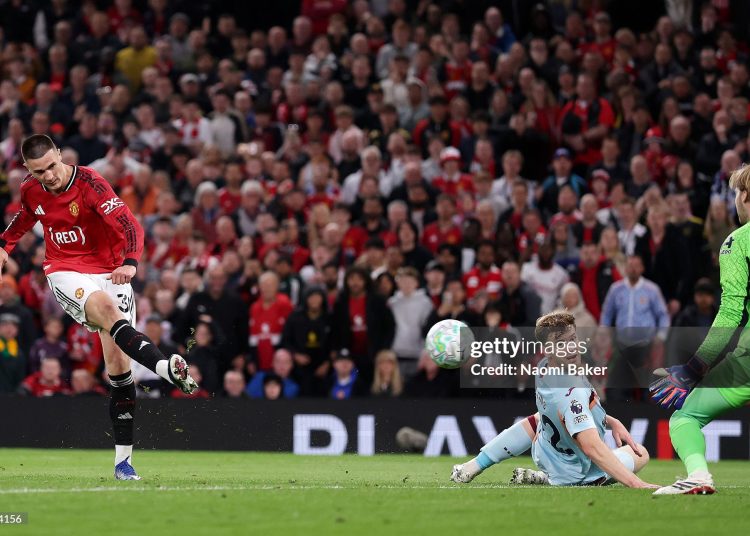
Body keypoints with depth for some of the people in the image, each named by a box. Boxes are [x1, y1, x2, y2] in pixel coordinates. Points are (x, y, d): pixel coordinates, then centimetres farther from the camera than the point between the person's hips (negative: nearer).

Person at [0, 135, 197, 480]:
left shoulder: (89, 183, -15)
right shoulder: (30, 191, 1)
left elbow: (129, 225, -25)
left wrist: (129, 262, -41)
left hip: (109, 272, -1)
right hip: (65, 273, 1)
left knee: (118, 362, -6)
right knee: (106, 309, -34)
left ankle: (123, 458, -1)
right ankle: (166, 368, -57)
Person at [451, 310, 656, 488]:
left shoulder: (544, 367, -12)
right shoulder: (572, 392, -38)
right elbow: (591, 446, -47)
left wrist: (612, 422, 0)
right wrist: (634, 483, -52)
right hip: (577, 474, -7)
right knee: (641, 454, 14)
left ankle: (473, 467, 27)